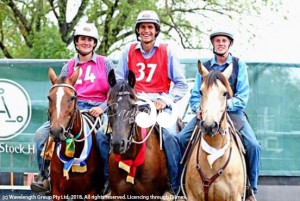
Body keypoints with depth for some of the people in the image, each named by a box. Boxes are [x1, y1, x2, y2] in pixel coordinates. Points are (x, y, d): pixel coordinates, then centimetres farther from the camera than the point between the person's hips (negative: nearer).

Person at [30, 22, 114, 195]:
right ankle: (45, 177, -10)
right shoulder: (69, 67, 19)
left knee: (103, 134, -37)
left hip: (97, 110, -4)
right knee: (42, 133, -17)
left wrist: (102, 107, -11)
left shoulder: (105, 63, 12)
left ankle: (109, 179, -24)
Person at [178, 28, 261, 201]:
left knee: (253, 145, -23)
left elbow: (242, 97, -6)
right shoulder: (204, 67, 9)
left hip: (233, 112, -2)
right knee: (181, 139, -17)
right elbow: (195, 95, 9)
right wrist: (199, 109, -13)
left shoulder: (239, 65, 2)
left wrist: (226, 104, -23)